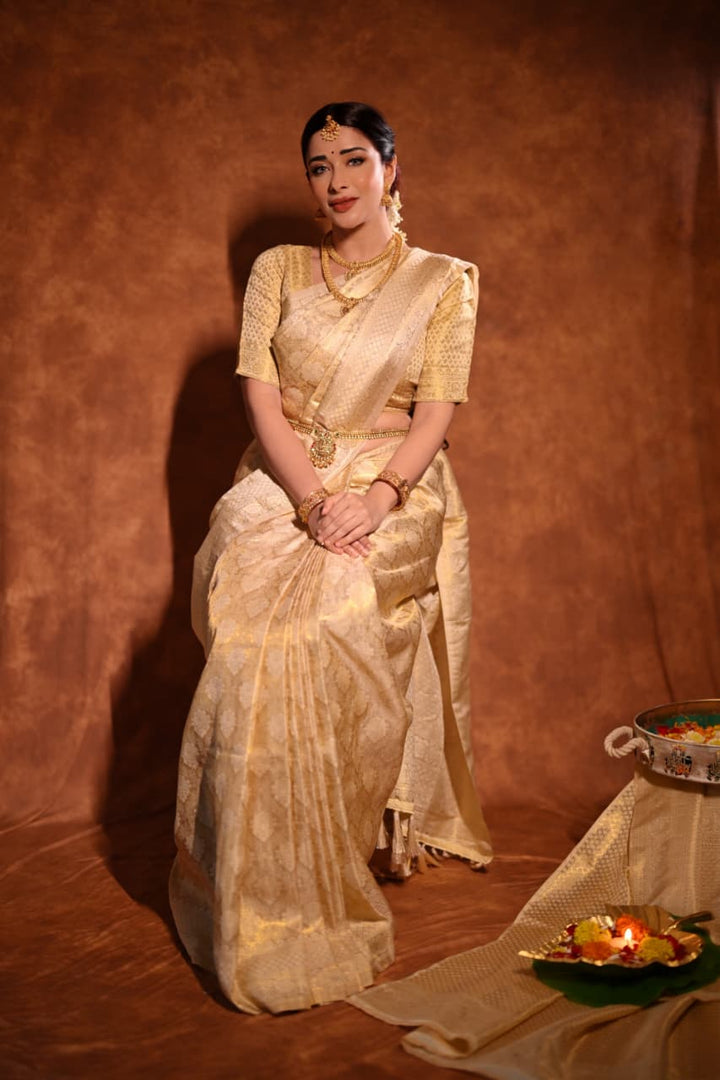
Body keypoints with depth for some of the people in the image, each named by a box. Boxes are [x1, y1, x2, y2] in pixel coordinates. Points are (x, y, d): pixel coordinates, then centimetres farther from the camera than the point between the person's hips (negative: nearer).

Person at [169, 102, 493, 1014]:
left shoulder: (442, 281, 7)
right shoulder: (277, 271, 11)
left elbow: (434, 414, 0)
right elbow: (263, 401, 1)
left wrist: (374, 498, -18)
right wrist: (315, 502, -14)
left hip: (395, 495, -1)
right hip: (284, 488, 2)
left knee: (334, 628, -30)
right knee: (266, 649, -24)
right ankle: (279, 912, -11)